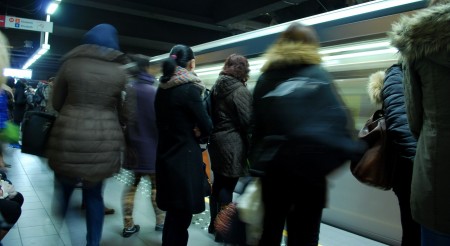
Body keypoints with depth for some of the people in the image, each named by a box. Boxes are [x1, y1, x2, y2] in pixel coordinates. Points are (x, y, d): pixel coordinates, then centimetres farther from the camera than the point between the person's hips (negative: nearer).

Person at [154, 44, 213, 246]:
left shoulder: (162, 88, 7)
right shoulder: (190, 88, -15)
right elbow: (207, 126, -13)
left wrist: (191, 131, 1)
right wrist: (197, 133, 6)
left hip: (166, 155, 8)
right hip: (184, 158, -7)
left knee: (174, 213, 18)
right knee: (181, 214, 3)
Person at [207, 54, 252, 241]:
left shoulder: (216, 87, 9)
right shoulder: (241, 91, -13)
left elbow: (211, 115, 10)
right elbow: (247, 122, -15)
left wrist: (214, 134, 14)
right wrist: (252, 147, -2)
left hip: (216, 141, 8)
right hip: (233, 144, -8)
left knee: (218, 183, 17)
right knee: (227, 186, 0)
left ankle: (214, 224, 29)